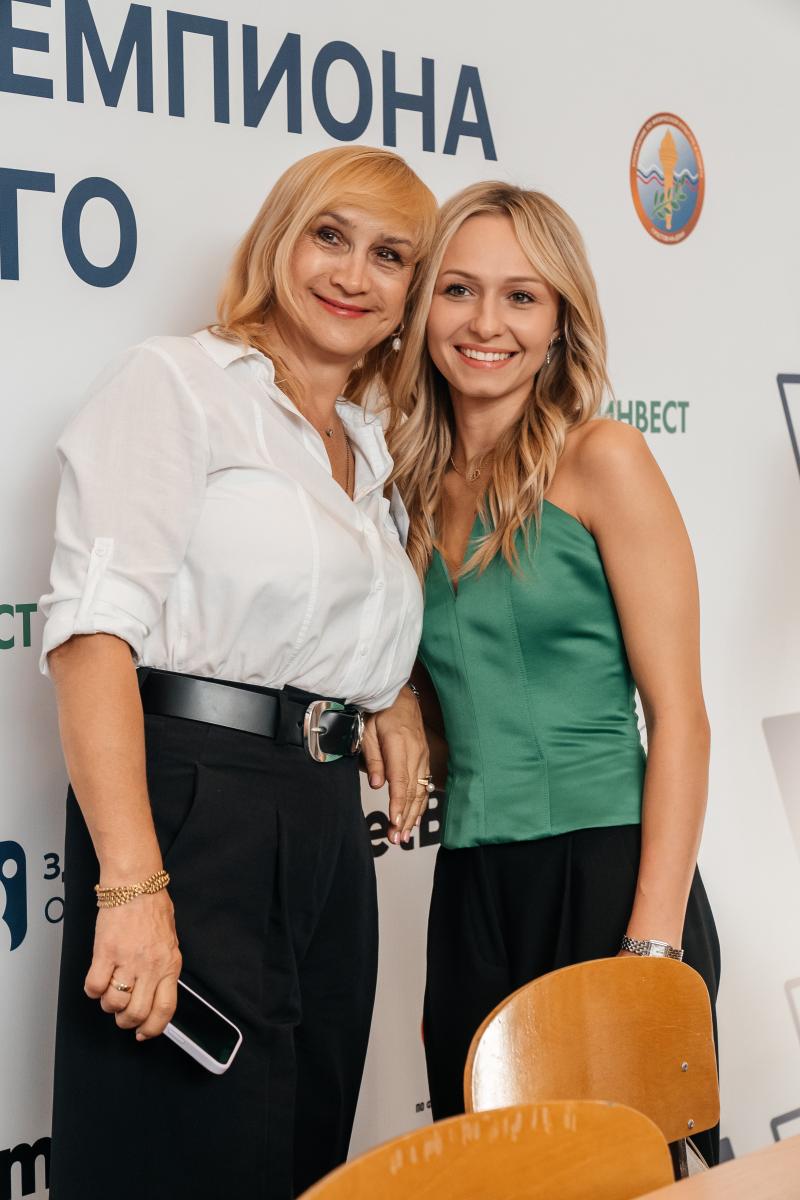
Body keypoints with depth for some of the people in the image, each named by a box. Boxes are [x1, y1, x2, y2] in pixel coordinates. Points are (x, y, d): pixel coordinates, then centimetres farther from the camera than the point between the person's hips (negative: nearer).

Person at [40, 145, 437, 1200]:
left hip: (330, 828, 7)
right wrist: (131, 886, -25)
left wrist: (394, 691, 11)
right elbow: (94, 625, -14)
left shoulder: (375, 455, 20)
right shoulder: (177, 382, -2)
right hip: (192, 805, -7)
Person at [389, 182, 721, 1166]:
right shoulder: (414, 488, 10)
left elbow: (679, 717, -10)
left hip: (607, 872, -5)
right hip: (471, 892, 5)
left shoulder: (601, 462, -5)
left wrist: (651, 945, -16)